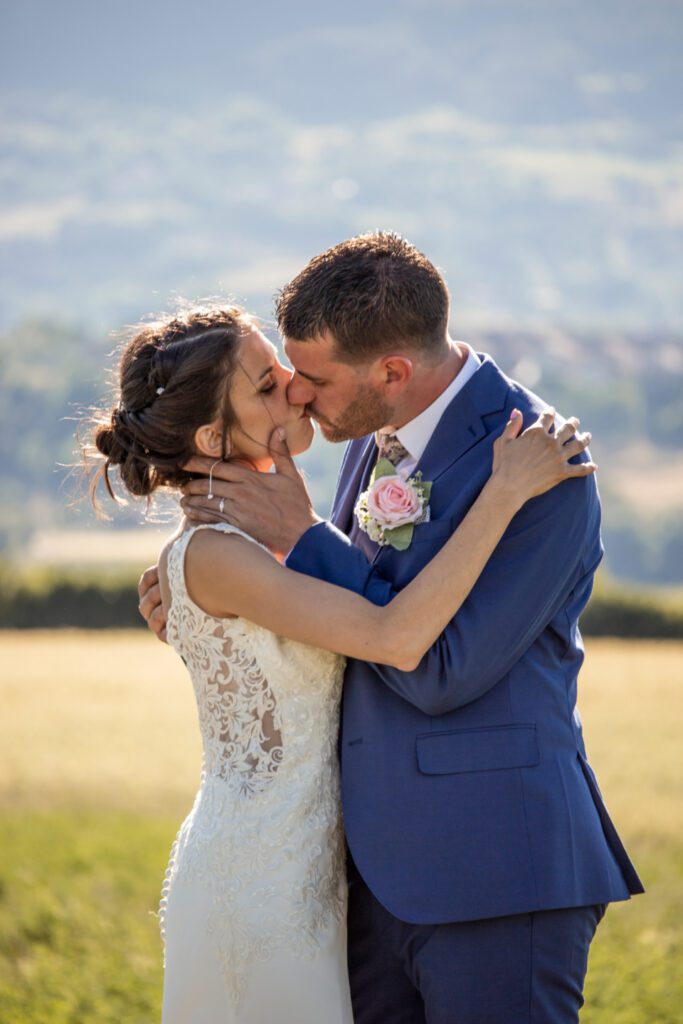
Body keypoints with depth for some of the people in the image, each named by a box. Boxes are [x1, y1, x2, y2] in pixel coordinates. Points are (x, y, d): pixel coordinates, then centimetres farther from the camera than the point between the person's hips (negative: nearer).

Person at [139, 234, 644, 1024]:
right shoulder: (379, 440, 9)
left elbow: (440, 669, -19)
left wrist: (300, 539, -14)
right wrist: (206, 600, 5)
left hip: (496, 878, -8)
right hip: (380, 869, 8)